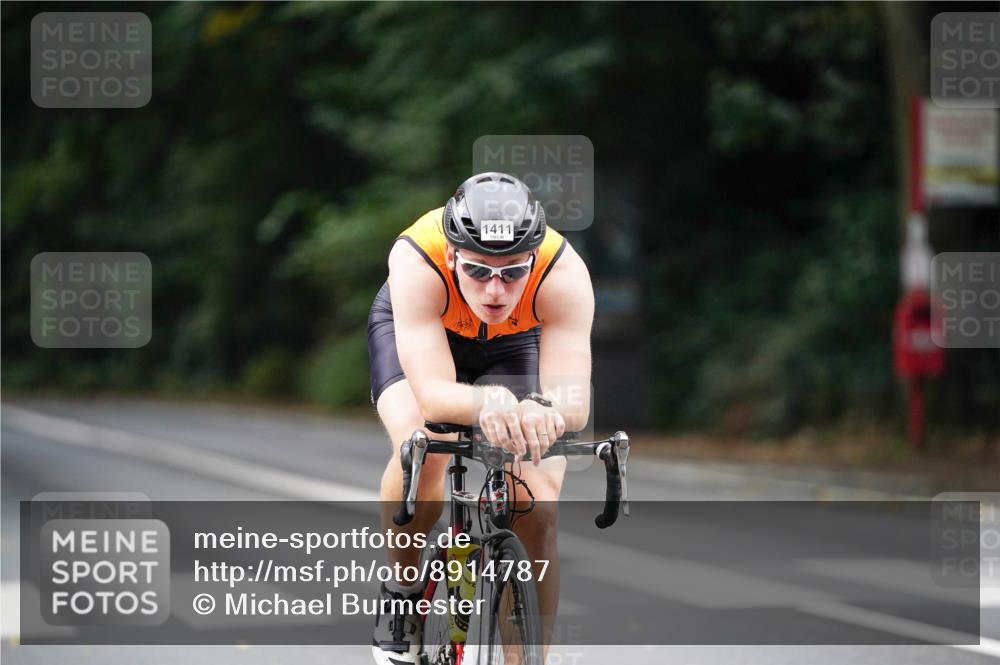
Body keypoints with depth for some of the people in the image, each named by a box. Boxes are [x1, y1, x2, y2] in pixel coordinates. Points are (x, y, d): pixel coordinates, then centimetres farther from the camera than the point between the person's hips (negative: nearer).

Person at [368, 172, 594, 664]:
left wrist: (543, 412, -65)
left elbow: (575, 402, -42)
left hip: (514, 344, 2)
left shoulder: (563, 273, -37)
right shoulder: (416, 260, -40)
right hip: (410, 330, -1)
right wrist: (487, 403, -68)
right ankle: (401, 594, -8)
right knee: (424, 447, -32)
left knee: (538, 518, -15)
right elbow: (433, 393, -47)